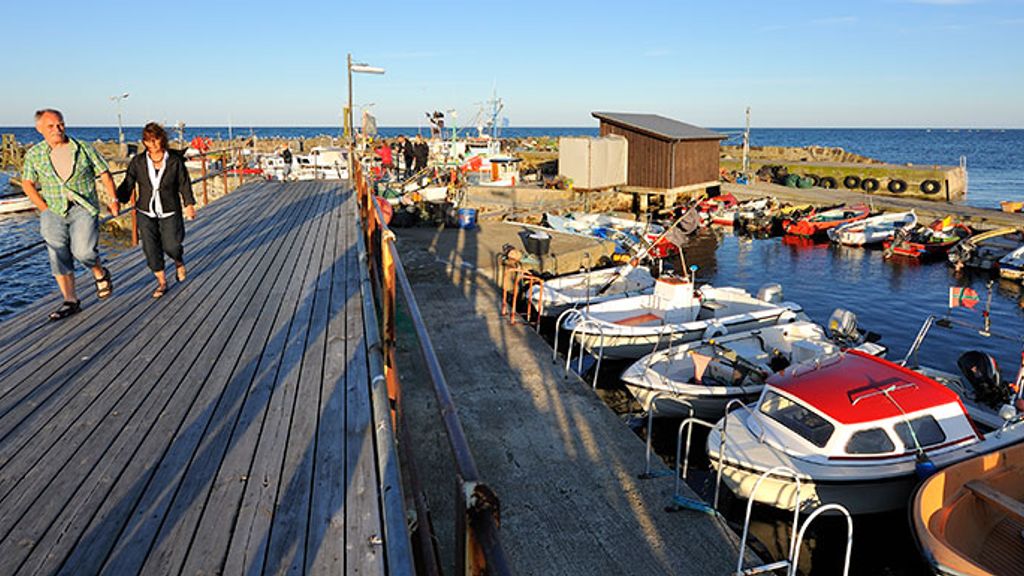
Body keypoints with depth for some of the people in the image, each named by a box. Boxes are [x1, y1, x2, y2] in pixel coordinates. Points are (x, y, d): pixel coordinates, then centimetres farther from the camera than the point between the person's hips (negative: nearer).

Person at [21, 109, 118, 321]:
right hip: (53, 212, 3)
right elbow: (28, 184, 11)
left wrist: (113, 200, 5)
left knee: (83, 251, -19)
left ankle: (100, 274, 15)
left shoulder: (84, 149, -1)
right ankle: (71, 301, 10)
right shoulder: (34, 154, 4)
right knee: (58, 258, -1)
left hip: (84, 208, -2)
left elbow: (104, 174, 8)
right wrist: (44, 209, 3)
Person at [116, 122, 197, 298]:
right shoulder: (138, 161, -3)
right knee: (151, 248, -2)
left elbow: (184, 183, -1)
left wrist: (189, 204, -8)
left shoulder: (175, 160, -6)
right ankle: (161, 282, 14)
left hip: (170, 213, -1)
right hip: (146, 213, 2)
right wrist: (116, 199, -16)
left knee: (171, 245, -5)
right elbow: (128, 184, -3)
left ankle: (179, 261, 33)